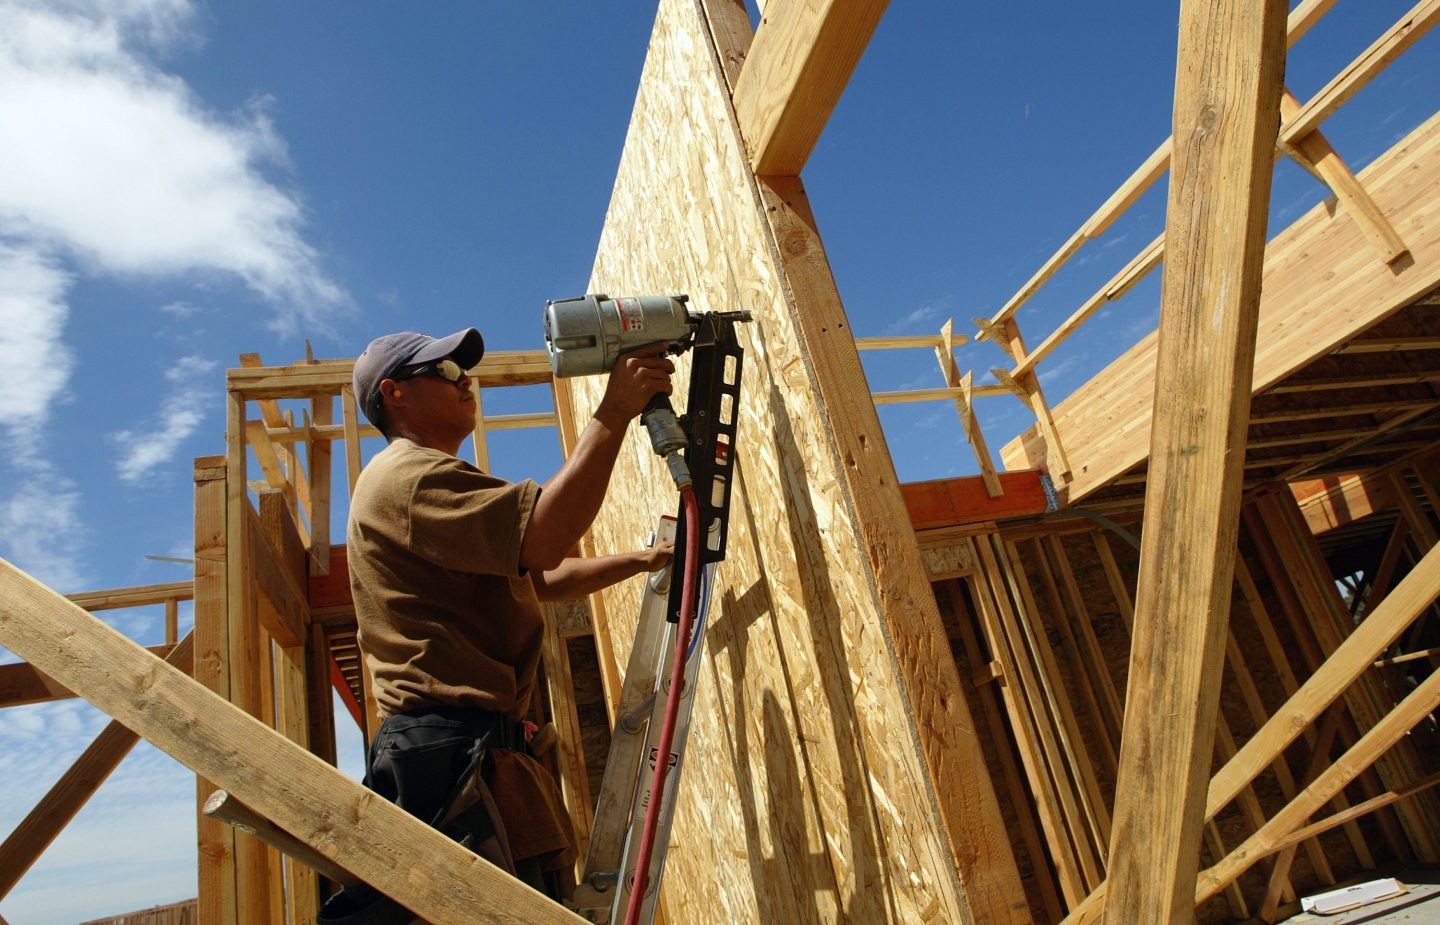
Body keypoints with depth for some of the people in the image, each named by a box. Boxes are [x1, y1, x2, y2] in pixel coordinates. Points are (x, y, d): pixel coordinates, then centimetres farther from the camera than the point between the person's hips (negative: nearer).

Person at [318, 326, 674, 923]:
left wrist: (641, 559, 18)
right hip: (445, 747, -10)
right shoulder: (409, 474, -7)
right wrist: (614, 411, -16)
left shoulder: (431, 485, 29)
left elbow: (543, 580, 28)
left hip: (476, 755, 10)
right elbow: (545, 537, -22)